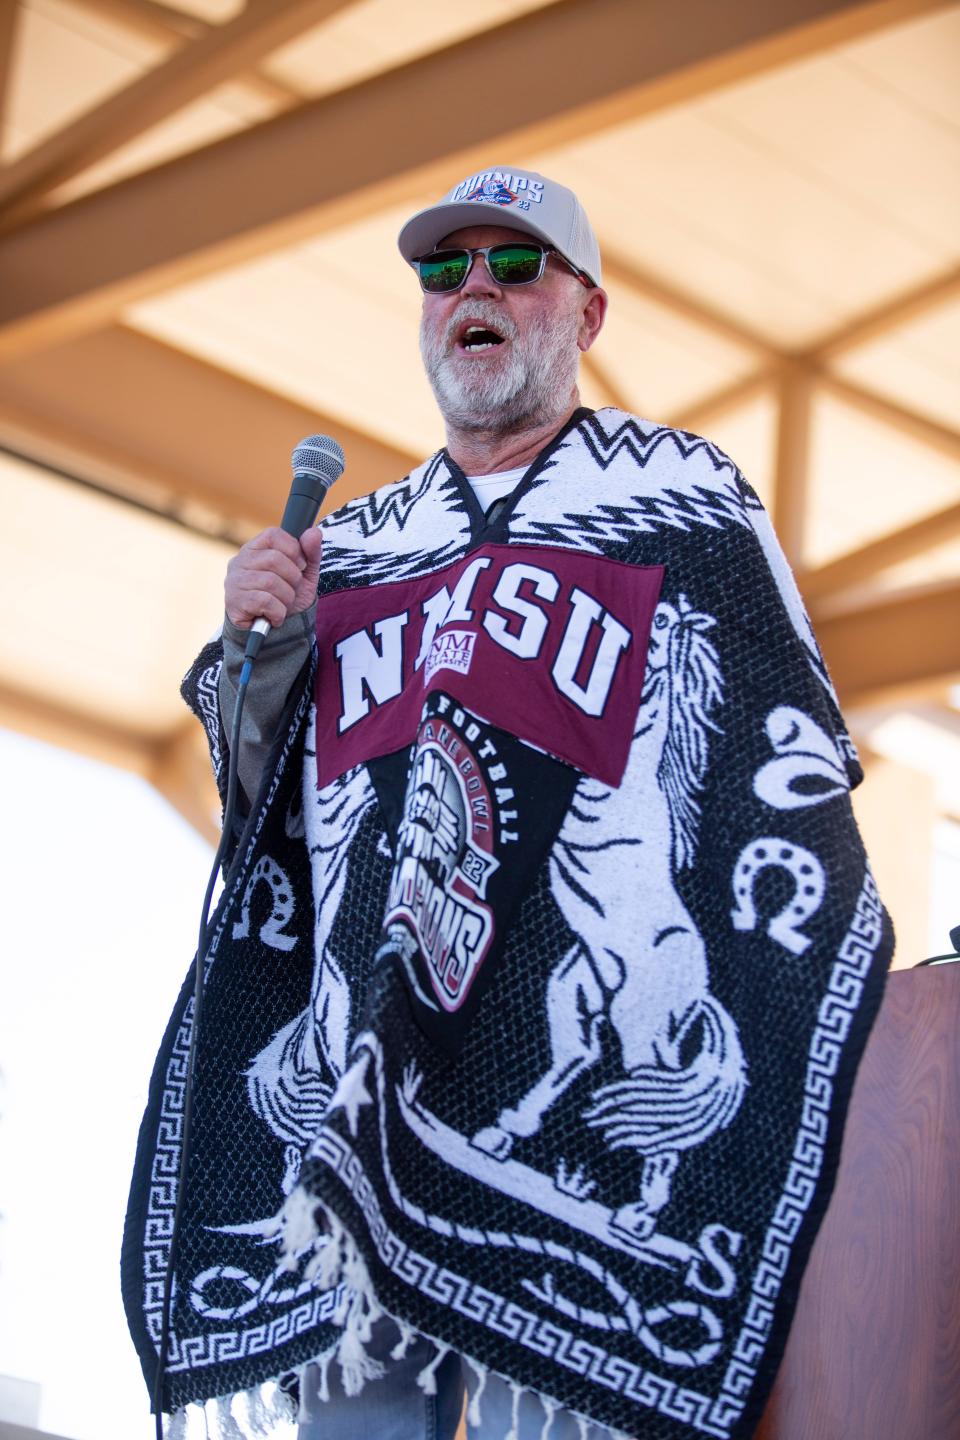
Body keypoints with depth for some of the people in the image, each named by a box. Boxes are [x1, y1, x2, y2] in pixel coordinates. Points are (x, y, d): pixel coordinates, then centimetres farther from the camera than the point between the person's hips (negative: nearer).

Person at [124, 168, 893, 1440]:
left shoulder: (682, 493, 9)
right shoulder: (349, 544, 21)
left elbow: (792, 786, 6)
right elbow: (277, 810, 24)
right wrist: (259, 653, 5)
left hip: (599, 1085, -4)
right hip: (367, 1074, 4)